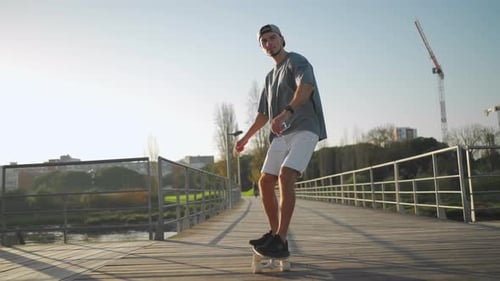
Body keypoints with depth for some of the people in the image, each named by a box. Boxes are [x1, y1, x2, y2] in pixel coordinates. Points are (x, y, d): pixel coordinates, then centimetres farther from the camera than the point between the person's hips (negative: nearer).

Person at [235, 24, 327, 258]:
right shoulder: (270, 77, 24)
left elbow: (306, 86, -24)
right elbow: (263, 113, 30)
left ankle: (280, 242, -23)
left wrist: (286, 112, -39)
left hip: (304, 130, -8)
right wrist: (246, 137, 26)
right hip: (281, 135, 8)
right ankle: (274, 233, 16)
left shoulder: (296, 61, 0)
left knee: (285, 177, -24)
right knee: (265, 182, 2)